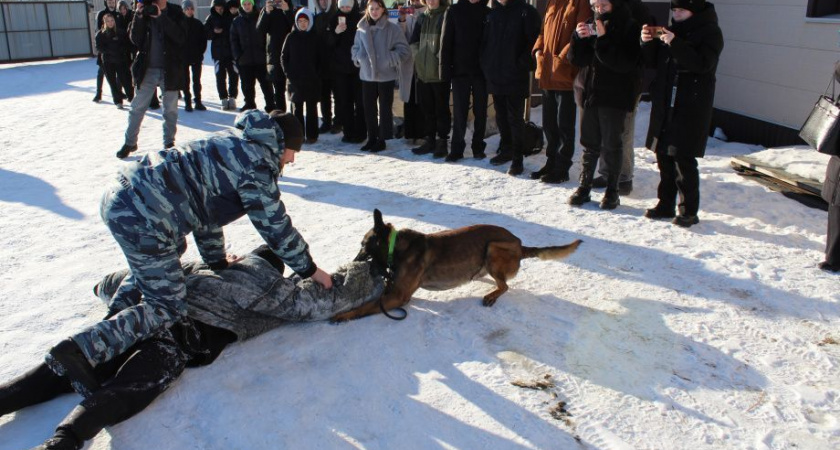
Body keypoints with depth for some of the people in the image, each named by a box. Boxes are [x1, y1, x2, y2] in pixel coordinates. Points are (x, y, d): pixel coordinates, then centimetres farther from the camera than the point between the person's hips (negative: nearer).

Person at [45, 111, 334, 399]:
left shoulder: (233, 144, 21)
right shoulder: (256, 163, -8)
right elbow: (275, 225, -4)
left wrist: (217, 262, 32)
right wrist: (309, 269, 9)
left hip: (119, 195, 10)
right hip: (142, 220, -10)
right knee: (167, 310, -3)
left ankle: (117, 311, 29)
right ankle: (82, 349, -12)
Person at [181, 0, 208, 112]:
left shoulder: (198, 24, 4)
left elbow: (204, 39, 5)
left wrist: (200, 52, -3)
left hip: (196, 57, 2)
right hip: (183, 56, -2)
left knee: (197, 80, 6)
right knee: (186, 80, 3)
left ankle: (198, 102, 12)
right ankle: (187, 103, 6)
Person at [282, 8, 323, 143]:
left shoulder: (315, 38, 3)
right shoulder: (291, 37, 5)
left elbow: (319, 59, 5)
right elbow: (284, 57, 8)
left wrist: (318, 75, -5)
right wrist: (288, 73, -2)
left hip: (312, 80, -1)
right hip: (295, 79, 1)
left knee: (311, 108, 3)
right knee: (296, 107, 4)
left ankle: (312, 135, 7)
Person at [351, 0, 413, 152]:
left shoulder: (393, 28, -5)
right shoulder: (362, 29, 5)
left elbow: (404, 50, -6)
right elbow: (355, 48, 16)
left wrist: (389, 59, -16)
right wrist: (360, 58, -3)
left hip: (386, 75, -3)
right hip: (367, 75, 4)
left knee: (385, 108, 4)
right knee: (369, 108, 9)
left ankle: (382, 139, 13)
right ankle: (372, 138, 21)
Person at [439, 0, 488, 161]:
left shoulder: (488, 13, 5)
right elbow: (446, 41, 1)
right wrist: (445, 68, -7)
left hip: (482, 70, 1)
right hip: (460, 69, -1)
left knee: (480, 111, 6)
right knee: (459, 111, 0)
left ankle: (478, 147, 16)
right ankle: (457, 148, 7)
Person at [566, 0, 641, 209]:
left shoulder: (630, 28, -7)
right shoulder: (591, 25, 9)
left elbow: (625, 63, -20)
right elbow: (576, 59, 6)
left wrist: (603, 39, -24)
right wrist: (579, 37, -11)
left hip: (615, 96, -5)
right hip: (589, 93, 5)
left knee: (612, 145, 1)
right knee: (589, 144, 10)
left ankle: (612, 191, 12)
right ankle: (584, 188, 17)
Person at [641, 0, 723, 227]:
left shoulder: (710, 33, -4)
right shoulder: (673, 30, 15)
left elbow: (702, 63, -20)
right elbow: (654, 62, 15)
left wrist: (675, 44, -27)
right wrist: (648, 43, -4)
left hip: (691, 108, -7)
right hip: (665, 104, 7)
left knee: (683, 159, -8)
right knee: (663, 156, 9)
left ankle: (689, 211, 2)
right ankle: (665, 204, 20)